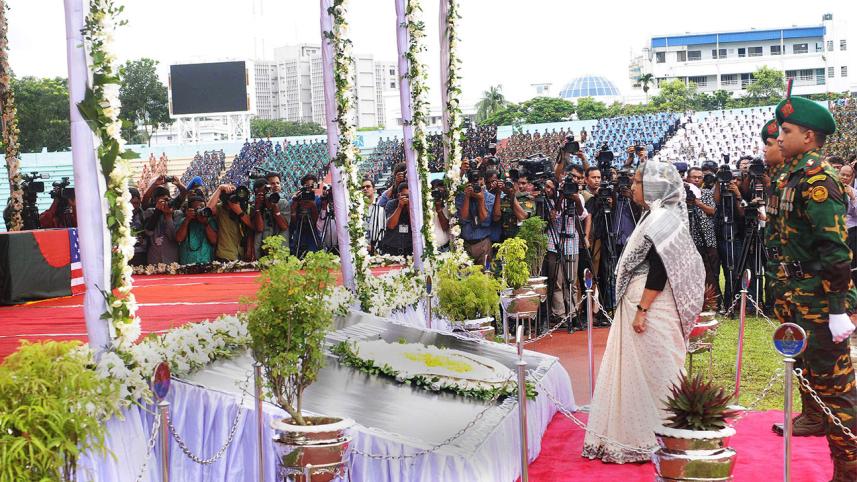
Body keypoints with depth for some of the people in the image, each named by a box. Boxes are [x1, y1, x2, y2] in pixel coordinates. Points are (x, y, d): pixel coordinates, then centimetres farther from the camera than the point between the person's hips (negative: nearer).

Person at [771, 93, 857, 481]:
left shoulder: (816, 178, -16)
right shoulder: (797, 176, 13)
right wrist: (788, 298, 22)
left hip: (821, 299, -9)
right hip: (802, 296, 9)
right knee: (812, 371, 20)